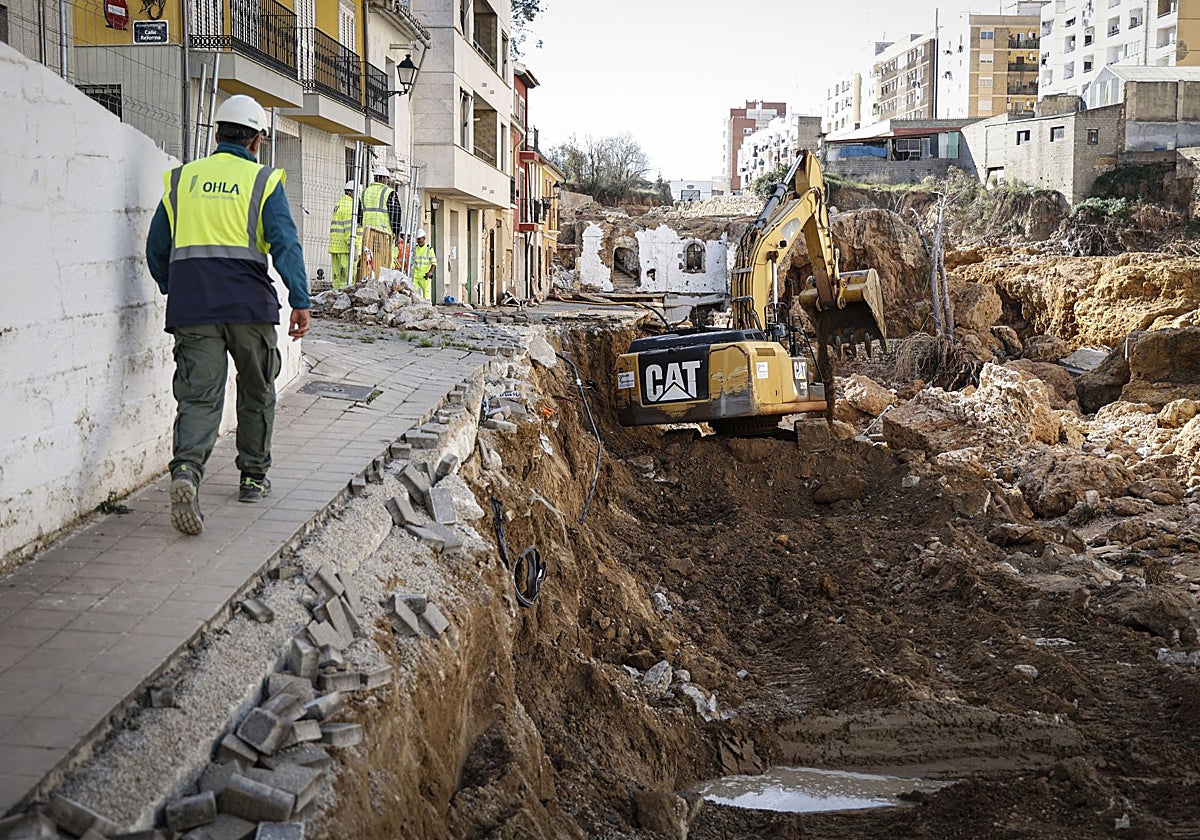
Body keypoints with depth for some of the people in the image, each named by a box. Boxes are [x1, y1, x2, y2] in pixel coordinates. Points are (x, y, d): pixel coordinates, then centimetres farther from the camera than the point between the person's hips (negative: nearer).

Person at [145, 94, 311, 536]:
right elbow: (285, 242, -8)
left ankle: (186, 470, -27)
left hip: (191, 306, 2)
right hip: (249, 304, -2)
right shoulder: (263, 180, 4)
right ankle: (253, 478, 24)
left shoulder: (181, 178, 13)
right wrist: (300, 301, -10)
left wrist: (174, 290, 29)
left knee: (199, 396, -2)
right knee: (256, 392, 16)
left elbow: (156, 247, 15)